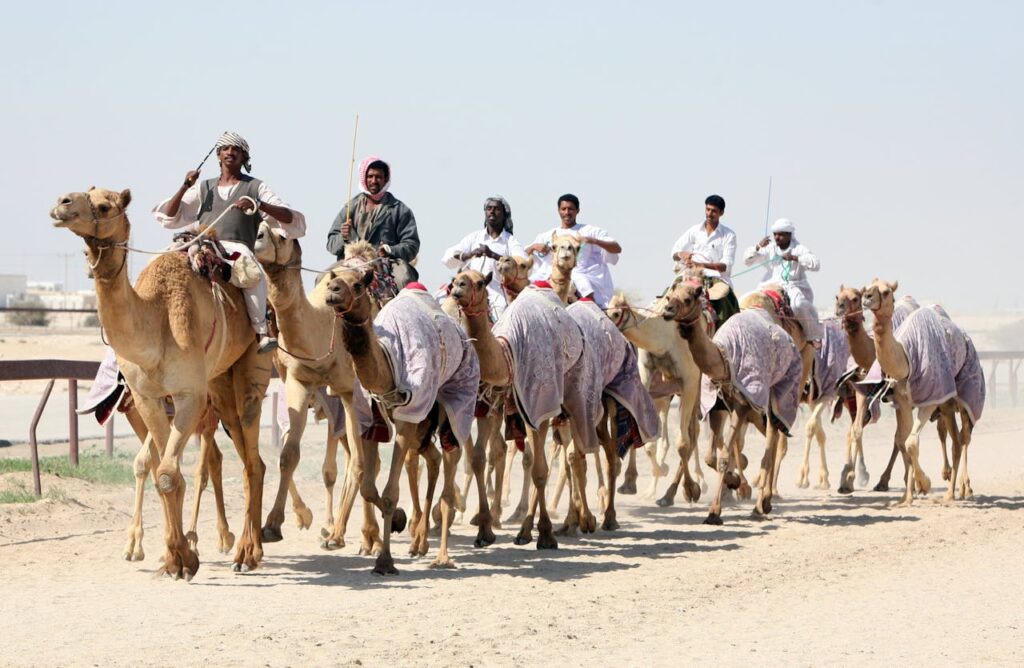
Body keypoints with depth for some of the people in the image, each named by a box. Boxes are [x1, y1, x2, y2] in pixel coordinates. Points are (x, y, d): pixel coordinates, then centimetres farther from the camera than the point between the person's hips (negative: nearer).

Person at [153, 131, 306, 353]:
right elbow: (168, 216, 23)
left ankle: (262, 331, -40)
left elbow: (291, 219, 6)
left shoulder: (256, 188, 17)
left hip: (237, 246, -3)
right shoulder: (204, 188, 27)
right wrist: (185, 187, 8)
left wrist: (258, 204, -11)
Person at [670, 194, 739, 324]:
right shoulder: (694, 231, 14)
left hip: (717, 278, -2)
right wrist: (681, 255, -13)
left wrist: (702, 265, -22)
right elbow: (674, 254, 14)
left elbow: (726, 265, -5)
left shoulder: (728, 235, 6)